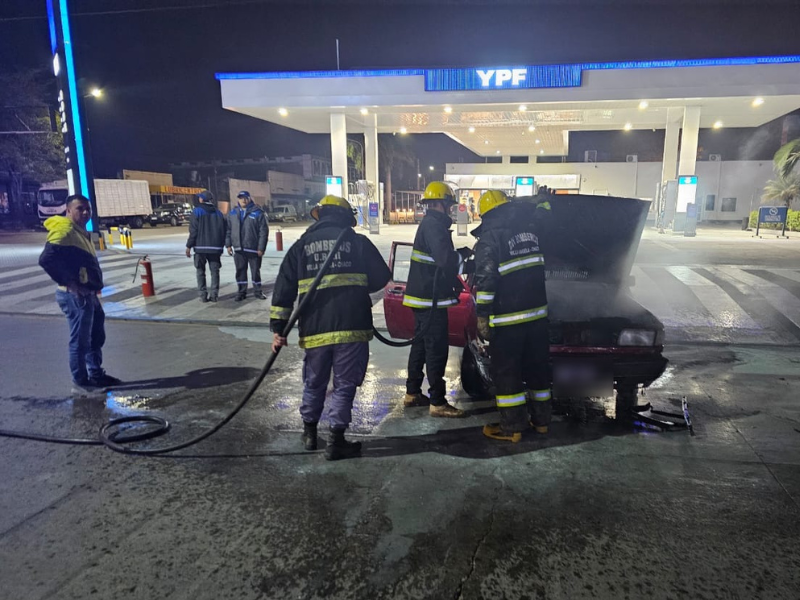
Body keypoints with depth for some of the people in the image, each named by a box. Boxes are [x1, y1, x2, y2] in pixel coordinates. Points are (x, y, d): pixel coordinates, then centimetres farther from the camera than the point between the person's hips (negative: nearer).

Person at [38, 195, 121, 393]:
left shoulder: (81, 232, 16)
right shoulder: (64, 231, -15)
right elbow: (46, 259, -25)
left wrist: (94, 285, 11)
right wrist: (69, 282, -21)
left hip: (88, 294, 10)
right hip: (75, 296, -10)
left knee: (96, 337, 18)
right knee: (80, 340, 0)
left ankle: (96, 374, 30)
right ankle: (80, 381, 12)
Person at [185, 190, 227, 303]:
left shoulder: (197, 211, -3)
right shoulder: (218, 213, 10)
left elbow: (193, 231, -9)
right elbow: (224, 230, 8)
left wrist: (189, 246, -4)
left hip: (200, 247, -3)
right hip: (215, 247, 3)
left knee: (201, 272, 6)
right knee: (214, 271, 8)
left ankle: (203, 295, 2)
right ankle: (214, 295, 4)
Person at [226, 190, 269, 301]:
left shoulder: (257, 213, -5)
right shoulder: (233, 213, 9)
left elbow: (264, 231, -8)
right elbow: (228, 230, 12)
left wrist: (261, 248, -13)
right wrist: (228, 244, 4)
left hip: (254, 249, -3)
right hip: (238, 249, 4)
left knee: (255, 271, 6)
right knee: (240, 271, 8)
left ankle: (257, 291, 18)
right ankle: (241, 292, 18)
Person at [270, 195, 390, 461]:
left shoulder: (301, 245, 10)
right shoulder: (357, 241, 4)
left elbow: (283, 290, 5)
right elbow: (381, 277, 5)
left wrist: (278, 328, 5)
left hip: (315, 329, 3)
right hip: (352, 327, -2)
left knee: (314, 383, 19)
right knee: (344, 385, 7)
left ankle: (310, 432, 34)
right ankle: (336, 442, 11)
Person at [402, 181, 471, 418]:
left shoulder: (428, 223, 16)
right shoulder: (434, 225, -17)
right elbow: (446, 259, -27)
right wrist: (463, 253, -10)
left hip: (422, 296, 11)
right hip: (430, 299, -11)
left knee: (421, 344, 17)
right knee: (436, 350, -5)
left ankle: (412, 393, 27)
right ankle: (437, 403, 1)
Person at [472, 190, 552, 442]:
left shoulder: (489, 239, -10)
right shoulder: (529, 230, 9)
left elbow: (485, 281, -16)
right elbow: (541, 213, 32)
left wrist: (482, 316, -12)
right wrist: (544, 200, 51)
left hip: (508, 319, -7)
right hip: (537, 312, 7)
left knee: (506, 371, 3)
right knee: (537, 366, 16)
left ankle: (511, 427, 8)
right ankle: (541, 419, 28)